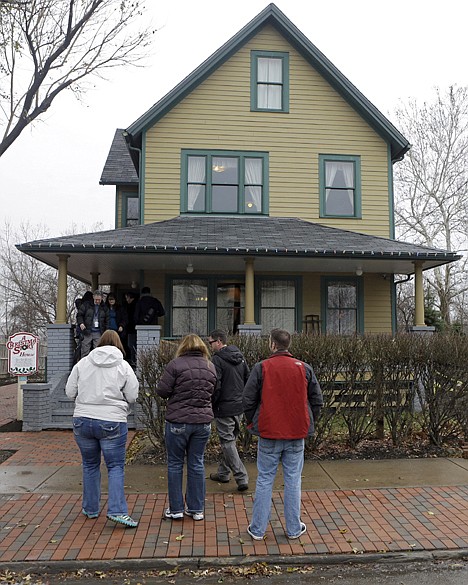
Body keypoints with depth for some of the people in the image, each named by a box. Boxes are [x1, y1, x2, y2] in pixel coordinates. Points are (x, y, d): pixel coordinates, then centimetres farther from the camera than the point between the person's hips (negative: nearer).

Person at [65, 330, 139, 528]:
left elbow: (70, 392, 4)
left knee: (90, 465, 17)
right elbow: (132, 396, -5)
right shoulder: (124, 366, -4)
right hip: (112, 423, -3)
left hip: (82, 421, 3)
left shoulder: (83, 363, 2)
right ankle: (117, 510, -3)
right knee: (115, 467, 5)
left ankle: (90, 508, 28)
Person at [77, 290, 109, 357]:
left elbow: (107, 321, 14)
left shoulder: (104, 308, 10)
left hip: (98, 333, 1)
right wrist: (81, 323, -14)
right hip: (87, 332, -1)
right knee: (85, 352, 1)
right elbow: (79, 315, 6)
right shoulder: (86, 305, 3)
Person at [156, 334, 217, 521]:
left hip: (178, 421, -4)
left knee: (175, 464, 10)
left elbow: (162, 391, -11)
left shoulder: (175, 365, -12)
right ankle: (197, 509, 20)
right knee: (197, 464, 13)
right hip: (203, 421, 4)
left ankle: (176, 509, 17)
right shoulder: (210, 367, 5)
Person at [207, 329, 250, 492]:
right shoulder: (240, 357, 8)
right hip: (239, 406, 8)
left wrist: (210, 405, -7)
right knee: (230, 440, 19)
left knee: (227, 442, 0)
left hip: (224, 408, -8)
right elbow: (248, 380, 12)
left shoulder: (217, 360, -16)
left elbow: (215, 386, -19)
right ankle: (223, 473, 31)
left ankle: (242, 478, -2)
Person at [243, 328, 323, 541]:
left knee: (264, 480, 8)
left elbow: (248, 400, -5)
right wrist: (307, 425, 16)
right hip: (296, 435, 2)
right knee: (293, 480, 11)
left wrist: (253, 424, 10)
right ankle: (294, 528, 20)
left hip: (268, 434, -1)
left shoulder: (261, 368, -7)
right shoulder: (304, 369, 0)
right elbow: (317, 400, 5)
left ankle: (258, 529, 17)